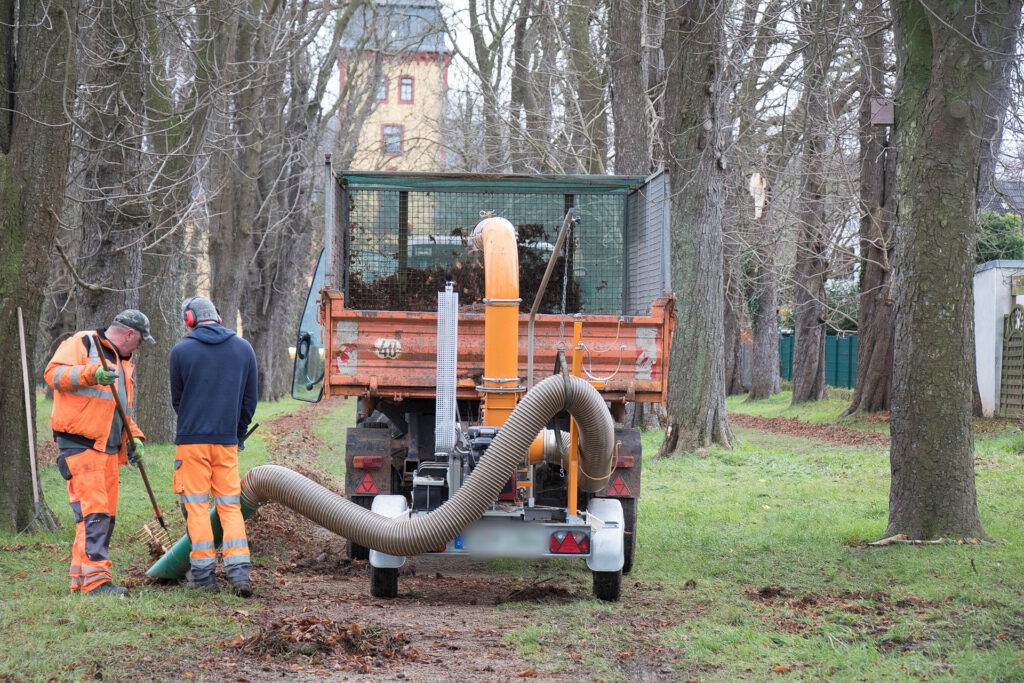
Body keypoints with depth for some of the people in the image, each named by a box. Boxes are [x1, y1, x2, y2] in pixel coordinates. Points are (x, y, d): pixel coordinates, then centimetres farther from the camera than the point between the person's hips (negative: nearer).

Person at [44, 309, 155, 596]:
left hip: (108, 448, 9)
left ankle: (81, 578, 14)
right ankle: (95, 580, -18)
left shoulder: (124, 363, 24)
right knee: (93, 511, -15)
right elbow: (54, 373, -15)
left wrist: (134, 437, 15)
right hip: (80, 445, -9)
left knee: (106, 515, 8)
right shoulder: (82, 344, -2)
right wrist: (91, 373, -29)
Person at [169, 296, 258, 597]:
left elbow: (176, 400, 8)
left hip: (192, 439, -3)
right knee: (230, 505, 7)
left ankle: (204, 574, 2)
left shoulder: (181, 351, -4)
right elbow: (250, 398, 11)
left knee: (196, 505, 3)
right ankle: (239, 571, -4)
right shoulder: (243, 348, 5)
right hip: (227, 441, 3)